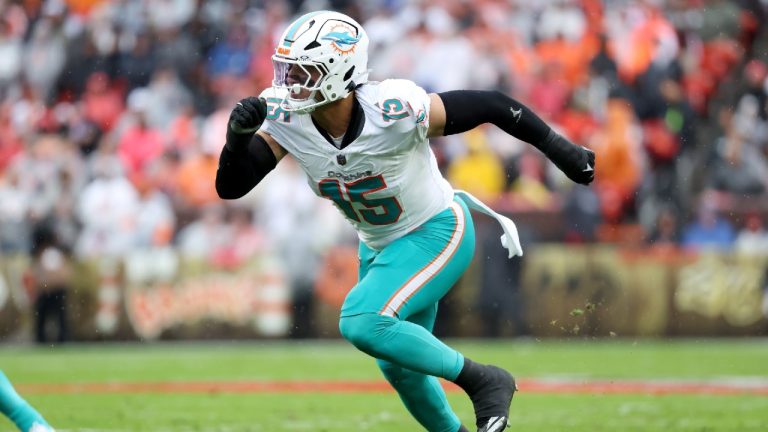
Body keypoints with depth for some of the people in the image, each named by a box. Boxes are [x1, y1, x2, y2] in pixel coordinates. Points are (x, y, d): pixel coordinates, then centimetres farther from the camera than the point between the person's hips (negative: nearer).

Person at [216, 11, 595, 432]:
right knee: (398, 365, 17)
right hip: (380, 246, 7)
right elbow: (230, 187, -17)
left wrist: (558, 149, -15)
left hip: (437, 234, -7)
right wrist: (238, 135, -37)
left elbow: (492, 105, -22)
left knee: (363, 323, -25)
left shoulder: (392, 111, -33)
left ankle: (484, 381, -10)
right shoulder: (286, 117, -18)